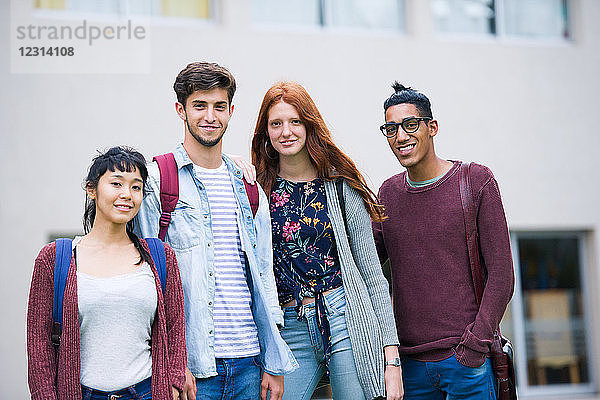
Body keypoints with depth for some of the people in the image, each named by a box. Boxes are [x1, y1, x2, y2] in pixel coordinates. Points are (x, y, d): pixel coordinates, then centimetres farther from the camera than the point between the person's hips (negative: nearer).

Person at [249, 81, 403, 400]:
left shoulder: (341, 187, 3)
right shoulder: (257, 189, 6)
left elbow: (373, 275, 2)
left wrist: (392, 355, -3)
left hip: (346, 320, -1)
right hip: (289, 333, 2)